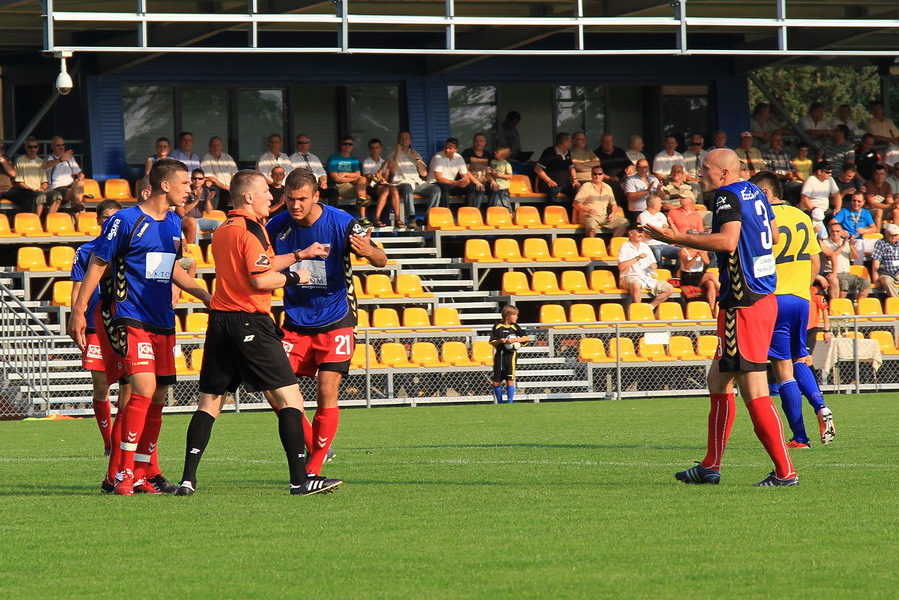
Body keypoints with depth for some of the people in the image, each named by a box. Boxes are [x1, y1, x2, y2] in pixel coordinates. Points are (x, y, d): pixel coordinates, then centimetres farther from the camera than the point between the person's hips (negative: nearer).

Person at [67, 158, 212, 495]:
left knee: (158, 398, 7)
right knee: (144, 389, -18)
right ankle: (125, 473, -12)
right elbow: (97, 265, -5)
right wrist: (78, 311, -9)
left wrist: (204, 295, 24)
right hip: (129, 319, -7)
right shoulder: (126, 221, -9)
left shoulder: (173, 223, 12)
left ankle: (144, 473, 17)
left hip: (162, 322, 7)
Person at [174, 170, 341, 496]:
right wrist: (294, 277, -2)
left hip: (219, 321, 8)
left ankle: (188, 479, 4)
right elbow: (261, 279, -18)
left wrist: (299, 255, 28)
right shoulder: (251, 230, -9)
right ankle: (299, 479, -11)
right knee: (289, 397, -5)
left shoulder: (221, 231, 16)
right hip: (250, 322, -8)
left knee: (209, 402, 10)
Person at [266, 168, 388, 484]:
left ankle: (314, 469, -1)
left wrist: (369, 251, -38)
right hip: (295, 323, 4)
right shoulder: (278, 227, -6)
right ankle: (313, 446, 15)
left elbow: (381, 260, -16)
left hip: (335, 321, -3)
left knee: (327, 393, -11)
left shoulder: (340, 223, -15)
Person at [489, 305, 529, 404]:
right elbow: (492, 342, 3)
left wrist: (515, 340, -15)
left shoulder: (515, 327, 3)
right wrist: (500, 341, -16)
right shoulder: (497, 327, 3)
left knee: (509, 380, -9)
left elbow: (526, 338, -2)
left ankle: (510, 402, -1)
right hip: (499, 355, 1)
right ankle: (500, 402, 21)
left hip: (510, 354, -1)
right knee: (496, 382, 5)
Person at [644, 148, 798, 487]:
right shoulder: (754, 193, 13)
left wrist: (679, 239, -23)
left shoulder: (729, 196, -13)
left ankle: (785, 471, -9)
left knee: (754, 391, -9)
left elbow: (728, 241, -27)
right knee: (718, 380, 17)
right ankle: (710, 467, 22)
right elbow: (774, 236, 24)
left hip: (744, 306, -10)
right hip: (763, 296, 10)